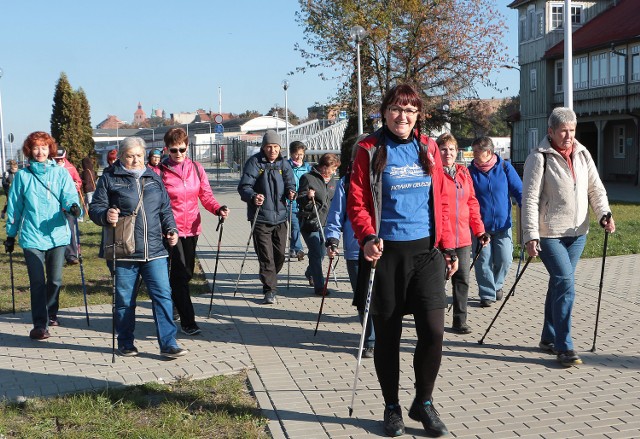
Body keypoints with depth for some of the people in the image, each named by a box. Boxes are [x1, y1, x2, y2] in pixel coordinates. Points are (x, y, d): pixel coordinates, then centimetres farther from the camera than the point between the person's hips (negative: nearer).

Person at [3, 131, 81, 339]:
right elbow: (14, 206, 10)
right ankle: (40, 324, -2)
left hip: (57, 234, 1)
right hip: (32, 236, -1)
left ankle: (50, 314, 33)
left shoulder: (61, 172, 5)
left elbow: (69, 195, -7)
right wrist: (10, 234, 11)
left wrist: (73, 206, -30)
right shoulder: (22, 176, 5)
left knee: (55, 280, 11)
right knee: (37, 282, -6)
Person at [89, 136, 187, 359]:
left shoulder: (154, 178, 15)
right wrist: (106, 215, -22)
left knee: (163, 295, -3)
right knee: (124, 299, 7)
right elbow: (95, 208, 0)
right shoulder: (109, 179, 2)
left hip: (154, 250, 3)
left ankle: (168, 344, 1)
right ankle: (126, 343, 23)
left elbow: (165, 209, 21)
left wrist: (171, 229, 6)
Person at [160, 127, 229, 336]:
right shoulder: (160, 171, -5)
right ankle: (188, 321, -3)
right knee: (181, 273, -9)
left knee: (187, 272, 14)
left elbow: (206, 195, 5)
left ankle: (170, 306, 35)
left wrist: (218, 209, -13)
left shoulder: (196, 169, 6)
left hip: (192, 228, 5)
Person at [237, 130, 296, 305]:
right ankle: (270, 290, -2)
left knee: (280, 253, 12)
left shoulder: (283, 164, 9)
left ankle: (269, 281, 36)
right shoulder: (255, 162, -5)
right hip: (261, 217, -5)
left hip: (280, 217, 5)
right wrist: (253, 197, -32)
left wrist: (291, 192, -16)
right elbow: (244, 186, -11)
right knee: (266, 256, -8)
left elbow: (290, 183, 8)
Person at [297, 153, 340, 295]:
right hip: (309, 222, -7)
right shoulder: (308, 178, -9)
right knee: (316, 253, -11)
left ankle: (310, 273, 44)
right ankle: (319, 286, -5)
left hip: (324, 223, 7)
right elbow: (300, 200, -11)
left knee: (321, 252, 17)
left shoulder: (331, 180, 13)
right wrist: (307, 197, -31)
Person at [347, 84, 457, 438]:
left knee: (433, 331, -4)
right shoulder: (370, 150, -1)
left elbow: (441, 201, 13)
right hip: (386, 253, -2)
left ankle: (423, 402, 17)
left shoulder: (428, 148, 10)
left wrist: (448, 247, 10)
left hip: (426, 251, 3)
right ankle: (392, 407, 24)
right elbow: (356, 202, -4)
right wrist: (367, 238, -21)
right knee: (387, 335, 7)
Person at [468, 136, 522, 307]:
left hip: (502, 224, 0)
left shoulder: (505, 167, -2)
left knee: (505, 259, 1)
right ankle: (487, 294, 17)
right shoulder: (471, 171, -2)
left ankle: (496, 285, 29)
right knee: (483, 262, 1)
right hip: (480, 226, 0)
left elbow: (519, 191, 1)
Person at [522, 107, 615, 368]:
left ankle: (548, 338, 26)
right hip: (549, 234, -6)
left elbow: (595, 188, 8)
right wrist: (530, 236, -18)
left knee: (559, 284, 14)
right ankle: (564, 348, -6)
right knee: (566, 284, -13)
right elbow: (530, 199, -13)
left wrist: (605, 214, -10)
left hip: (577, 232, 6)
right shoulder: (539, 158, -10)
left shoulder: (582, 154, 8)